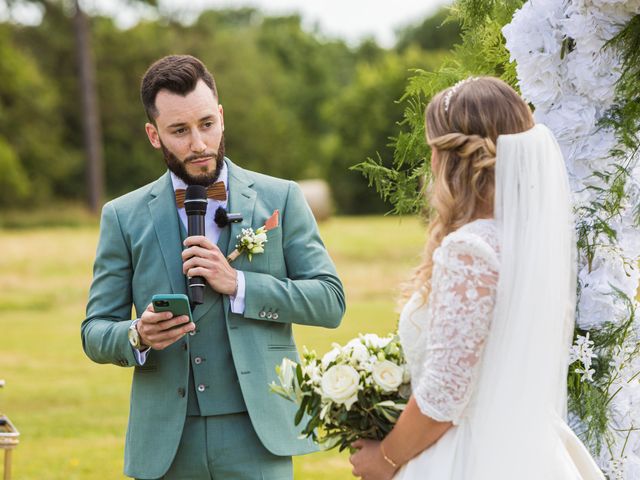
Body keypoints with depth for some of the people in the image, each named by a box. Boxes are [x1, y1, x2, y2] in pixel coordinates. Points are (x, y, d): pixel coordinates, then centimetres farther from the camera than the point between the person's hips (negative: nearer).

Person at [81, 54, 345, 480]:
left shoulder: (280, 198, 6)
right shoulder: (123, 217, 7)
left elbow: (331, 302, 0)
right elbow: (95, 333, 7)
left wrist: (237, 284, -12)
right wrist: (138, 336, -15)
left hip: (256, 439, -1)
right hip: (165, 443, 1)